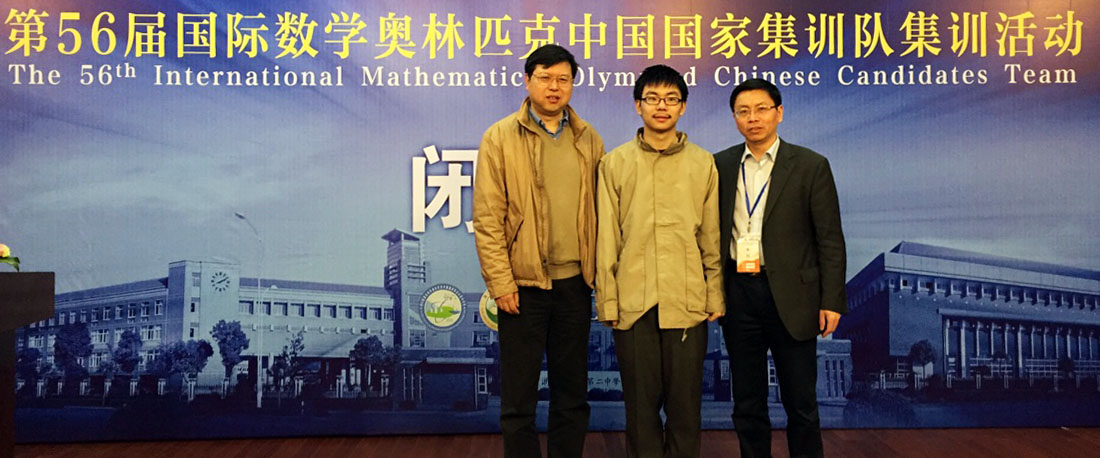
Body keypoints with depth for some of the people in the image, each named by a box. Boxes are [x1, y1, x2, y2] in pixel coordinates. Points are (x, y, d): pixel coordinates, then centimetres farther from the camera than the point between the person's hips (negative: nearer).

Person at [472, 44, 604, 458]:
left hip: (575, 283, 3)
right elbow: (487, 217, -5)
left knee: (572, 394, 13)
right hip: (523, 284, -3)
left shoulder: (588, 140, 8)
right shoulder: (500, 138, -2)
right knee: (518, 400, 5)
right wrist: (500, 281, -10)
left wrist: (600, 270, 4)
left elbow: (599, 211, 10)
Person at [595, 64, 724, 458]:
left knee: (685, 403, 7)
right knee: (641, 403, 8)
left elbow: (712, 238, 9)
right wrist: (607, 301, 1)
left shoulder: (703, 164, 7)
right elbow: (606, 240, 4)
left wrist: (715, 296, 5)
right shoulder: (614, 164, 5)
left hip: (688, 303, 0)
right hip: (633, 303, 0)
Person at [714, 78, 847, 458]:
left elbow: (830, 240, -3)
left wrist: (831, 301, -8)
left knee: (800, 402, 8)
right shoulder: (721, 165, 6)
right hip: (738, 294, 3)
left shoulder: (811, 166, -2)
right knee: (747, 403, 12)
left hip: (791, 296, -2)